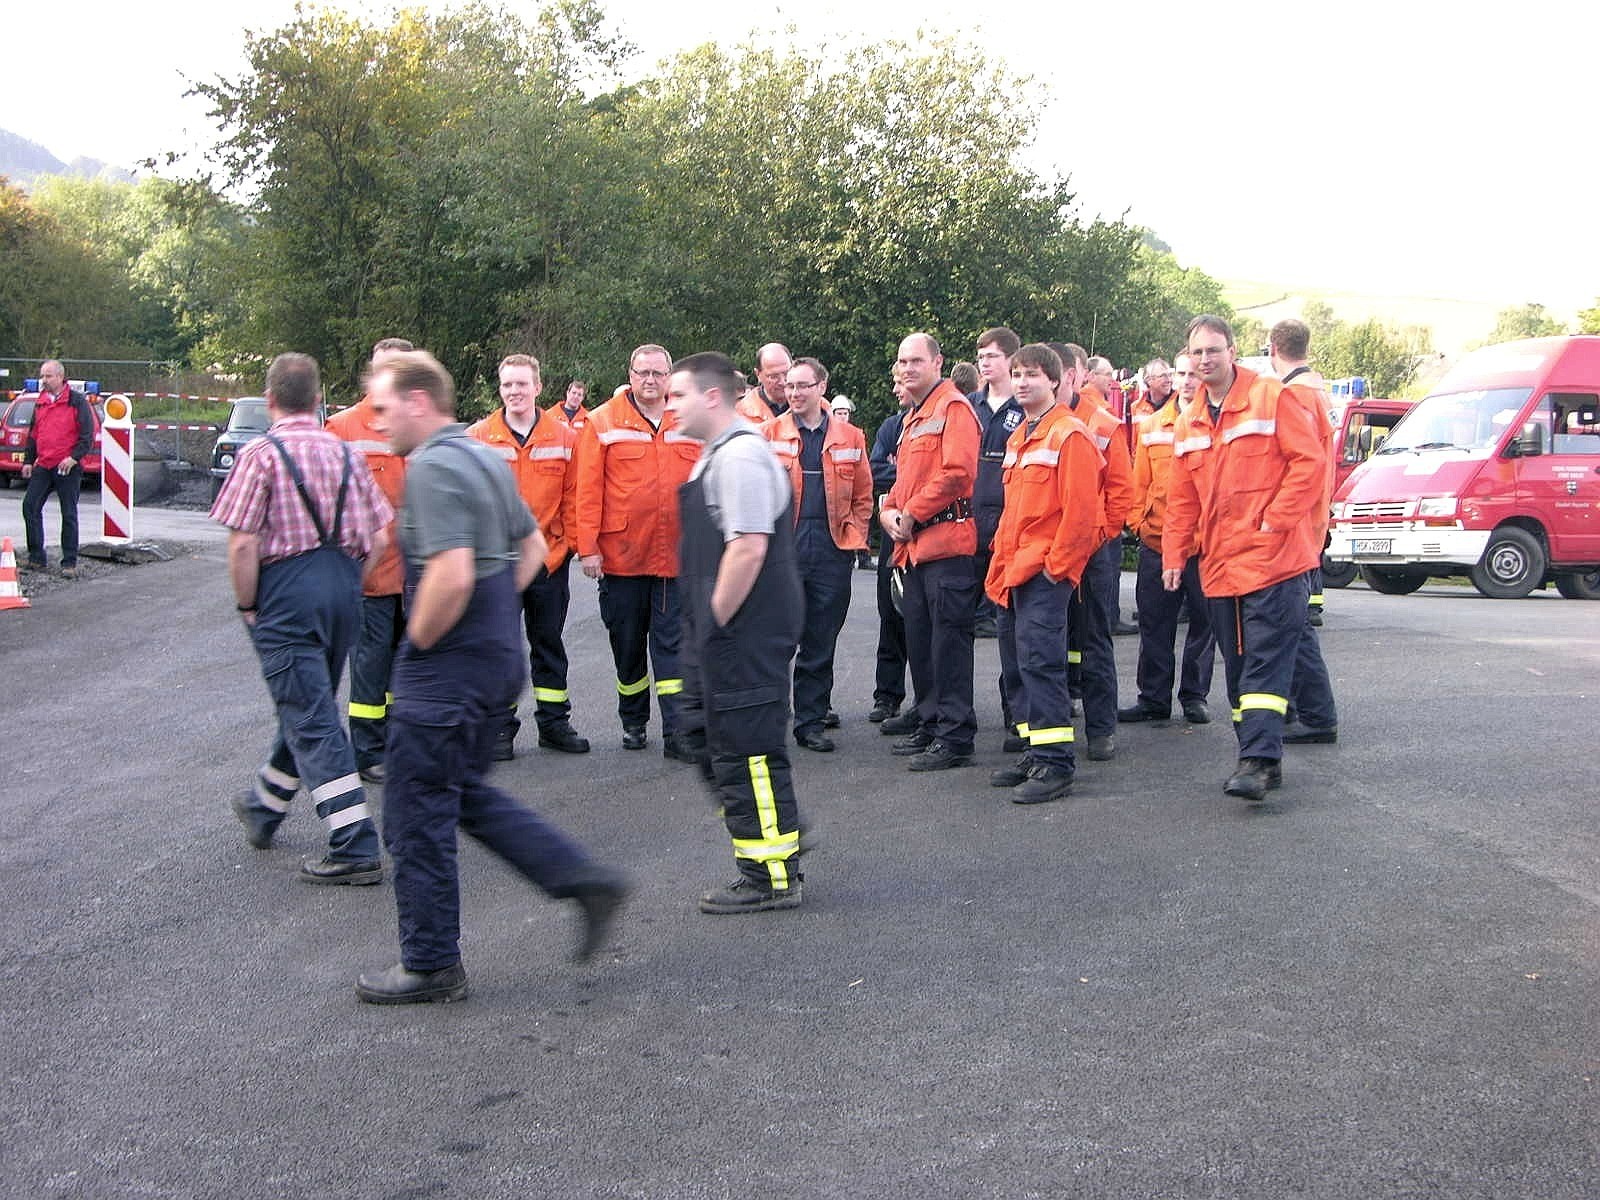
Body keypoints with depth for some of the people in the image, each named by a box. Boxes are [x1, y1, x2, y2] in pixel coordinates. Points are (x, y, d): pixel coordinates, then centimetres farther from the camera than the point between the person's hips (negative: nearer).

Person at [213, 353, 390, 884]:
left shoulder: (261, 454, -9)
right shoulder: (345, 453, 8)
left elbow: (243, 545, -14)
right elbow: (378, 536, 7)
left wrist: (247, 606, -3)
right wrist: (347, 583, 16)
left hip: (287, 589, -7)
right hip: (344, 587, 7)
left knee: (311, 720, -4)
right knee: (307, 706, 20)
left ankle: (357, 848, -8)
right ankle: (264, 809, 41)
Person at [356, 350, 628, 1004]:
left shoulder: (433, 467, -19)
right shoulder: (486, 458, 11)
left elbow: (451, 575, -30)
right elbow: (532, 547, 22)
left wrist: (419, 643, -15)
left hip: (446, 666, -9)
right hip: (499, 656, 10)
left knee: (419, 814, 4)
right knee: (466, 792, 22)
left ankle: (430, 964, 15)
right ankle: (584, 879, 16)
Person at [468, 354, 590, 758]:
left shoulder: (564, 437, 3)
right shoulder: (478, 438, -2)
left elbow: (573, 498, 5)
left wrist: (564, 547, -2)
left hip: (549, 559, 2)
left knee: (549, 641, 12)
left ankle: (554, 723, 22)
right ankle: (501, 727, 13)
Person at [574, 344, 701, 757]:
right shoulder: (603, 423, 0)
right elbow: (588, 488, -3)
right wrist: (587, 547, -8)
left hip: (677, 557, 0)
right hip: (621, 554, 0)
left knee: (672, 644, -1)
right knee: (627, 644, 13)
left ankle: (676, 733, -2)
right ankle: (633, 722, 29)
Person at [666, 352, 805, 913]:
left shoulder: (739, 457, -17)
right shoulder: (720, 454, 17)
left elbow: (749, 548, -24)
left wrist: (716, 619, -17)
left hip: (745, 635, -11)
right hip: (737, 636, 11)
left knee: (748, 752, -5)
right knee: (737, 749, 17)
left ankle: (770, 877, 4)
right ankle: (775, 865, 26)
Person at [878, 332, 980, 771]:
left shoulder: (953, 408, -8)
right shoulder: (913, 418, 22)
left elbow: (956, 472, -19)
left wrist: (912, 514, -12)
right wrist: (890, 511, 7)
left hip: (947, 541, -10)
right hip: (915, 546, 10)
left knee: (948, 640, -8)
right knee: (919, 638, 14)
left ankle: (955, 738, -6)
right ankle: (930, 722, 24)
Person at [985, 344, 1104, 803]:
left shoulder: (1068, 435, -9)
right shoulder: (1017, 438, 18)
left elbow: (1079, 508, -14)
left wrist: (1056, 563, -15)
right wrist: (1002, 560, 15)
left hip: (1045, 571, -9)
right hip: (1013, 571, 9)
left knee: (1038, 660, -13)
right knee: (1016, 664, 11)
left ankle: (1055, 762, -9)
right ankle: (1035, 752, 20)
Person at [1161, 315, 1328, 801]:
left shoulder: (1271, 399, -4)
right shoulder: (1188, 423, 14)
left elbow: (1310, 460, -10)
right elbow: (1181, 500, 17)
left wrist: (1275, 518, -14)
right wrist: (1174, 555, 11)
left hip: (1272, 556, -7)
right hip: (1219, 562, 7)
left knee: (1266, 660, -11)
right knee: (1237, 665, 9)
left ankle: (1259, 759, -16)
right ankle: (1259, 757, 17)